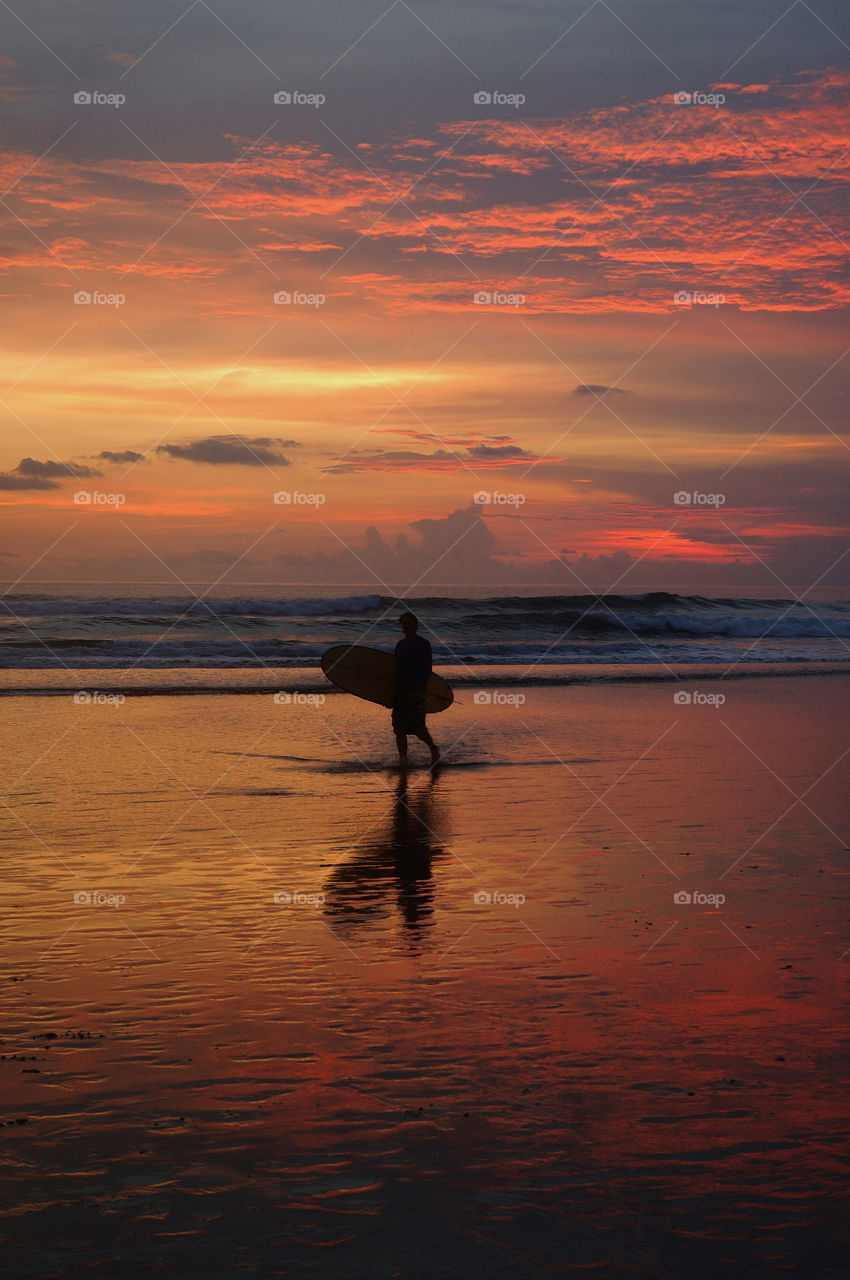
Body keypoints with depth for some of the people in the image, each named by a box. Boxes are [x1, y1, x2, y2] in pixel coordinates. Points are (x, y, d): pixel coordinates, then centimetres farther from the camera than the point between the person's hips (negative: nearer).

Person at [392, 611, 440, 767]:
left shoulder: (423, 645, -6)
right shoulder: (400, 645, 14)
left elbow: (427, 672, -11)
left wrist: (417, 691, -19)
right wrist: (392, 694, 15)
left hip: (416, 692, -6)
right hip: (400, 692, 6)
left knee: (418, 728, -8)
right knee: (399, 729, 2)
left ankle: (433, 748, 16)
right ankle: (403, 758, 9)